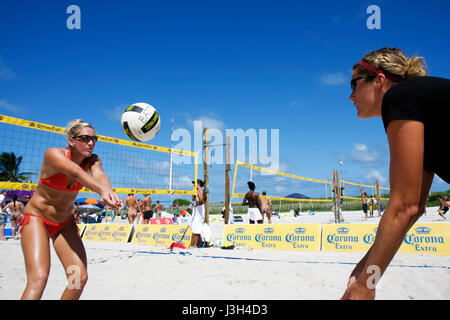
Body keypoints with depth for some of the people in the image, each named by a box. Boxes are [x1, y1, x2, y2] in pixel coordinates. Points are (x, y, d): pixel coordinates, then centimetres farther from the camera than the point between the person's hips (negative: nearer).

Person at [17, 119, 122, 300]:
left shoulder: (92, 160, -8)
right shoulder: (53, 154, -22)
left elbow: (98, 174, -32)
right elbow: (76, 173, -43)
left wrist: (108, 191, -57)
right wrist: (102, 191, -63)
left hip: (64, 222, 5)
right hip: (36, 218, -5)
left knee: (80, 278, -6)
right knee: (38, 279, -22)